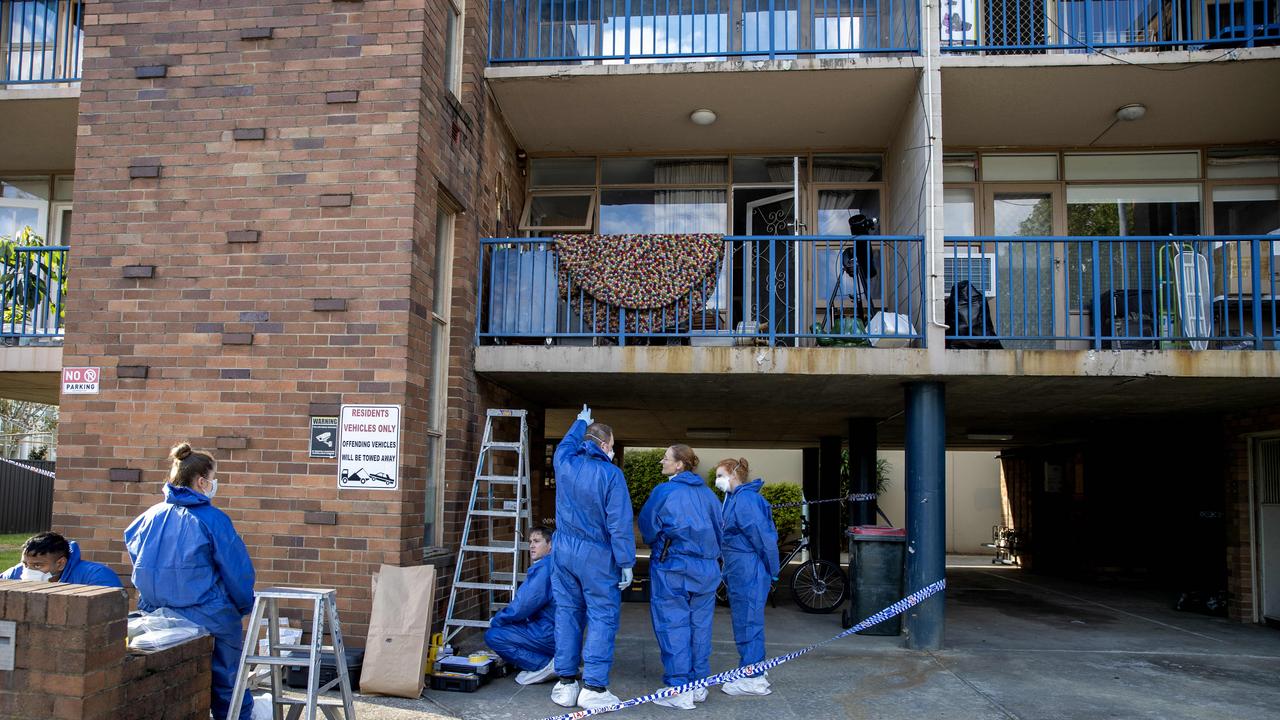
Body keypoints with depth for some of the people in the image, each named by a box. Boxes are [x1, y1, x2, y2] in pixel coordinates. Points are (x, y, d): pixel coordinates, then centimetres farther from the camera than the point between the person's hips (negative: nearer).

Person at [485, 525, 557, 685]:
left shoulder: (543, 567, -15)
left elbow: (522, 606, -19)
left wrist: (496, 620, -2)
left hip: (550, 634, -11)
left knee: (492, 635, -11)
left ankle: (545, 665, -12)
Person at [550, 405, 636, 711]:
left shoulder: (565, 464, 3)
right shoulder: (611, 474, -13)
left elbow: (567, 443, 29)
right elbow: (620, 523, -15)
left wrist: (581, 422, 46)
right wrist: (626, 562, -10)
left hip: (564, 552, 6)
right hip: (597, 557, -6)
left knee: (567, 613, 11)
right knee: (602, 618, 0)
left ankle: (566, 684, 16)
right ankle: (593, 688, -1)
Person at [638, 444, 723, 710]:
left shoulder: (664, 492, -9)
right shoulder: (707, 493, 6)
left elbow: (648, 528, -1)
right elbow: (720, 529, 12)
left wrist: (658, 546, 18)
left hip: (672, 567, -5)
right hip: (706, 568, 5)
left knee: (673, 627, 1)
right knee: (700, 625, 12)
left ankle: (679, 690, 1)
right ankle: (699, 684, 19)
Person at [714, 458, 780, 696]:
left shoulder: (744, 499, -17)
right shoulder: (735, 498, 15)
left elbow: (763, 537, -19)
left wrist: (771, 571, -12)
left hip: (748, 571, -10)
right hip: (740, 571, 10)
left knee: (747, 622, -3)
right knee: (745, 621, 16)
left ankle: (753, 680, 5)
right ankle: (755, 673, 25)